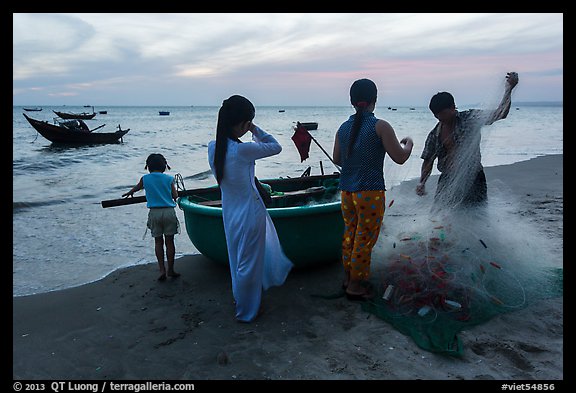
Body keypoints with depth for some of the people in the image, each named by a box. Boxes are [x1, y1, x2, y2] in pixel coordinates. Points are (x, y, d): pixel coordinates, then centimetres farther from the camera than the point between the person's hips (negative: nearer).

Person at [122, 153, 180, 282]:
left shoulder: (145, 179, 5)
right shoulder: (169, 179, 1)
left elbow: (136, 188, 24)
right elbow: (175, 196, -1)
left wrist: (129, 193, 46)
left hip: (154, 212, 1)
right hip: (169, 211, -1)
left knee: (158, 242, 10)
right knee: (169, 241, 6)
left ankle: (162, 270, 7)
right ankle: (170, 270, 13)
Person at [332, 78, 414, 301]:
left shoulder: (343, 128, 6)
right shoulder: (380, 127, -11)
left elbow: (337, 159, 16)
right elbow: (400, 157, -8)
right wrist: (408, 144, 11)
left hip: (346, 192, 6)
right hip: (370, 193, -6)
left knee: (349, 235, 18)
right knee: (364, 240, 5)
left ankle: (348, 278, 32)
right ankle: (355, 286, 15)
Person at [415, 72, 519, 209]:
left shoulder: (470, 118, -5)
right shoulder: (434, 134, 5)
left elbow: (500, 114, -9)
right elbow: (428, 161, 8)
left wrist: (509, 89, -19)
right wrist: (422, 183, -6)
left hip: (472, 179, -3)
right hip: (448, 181, 3)